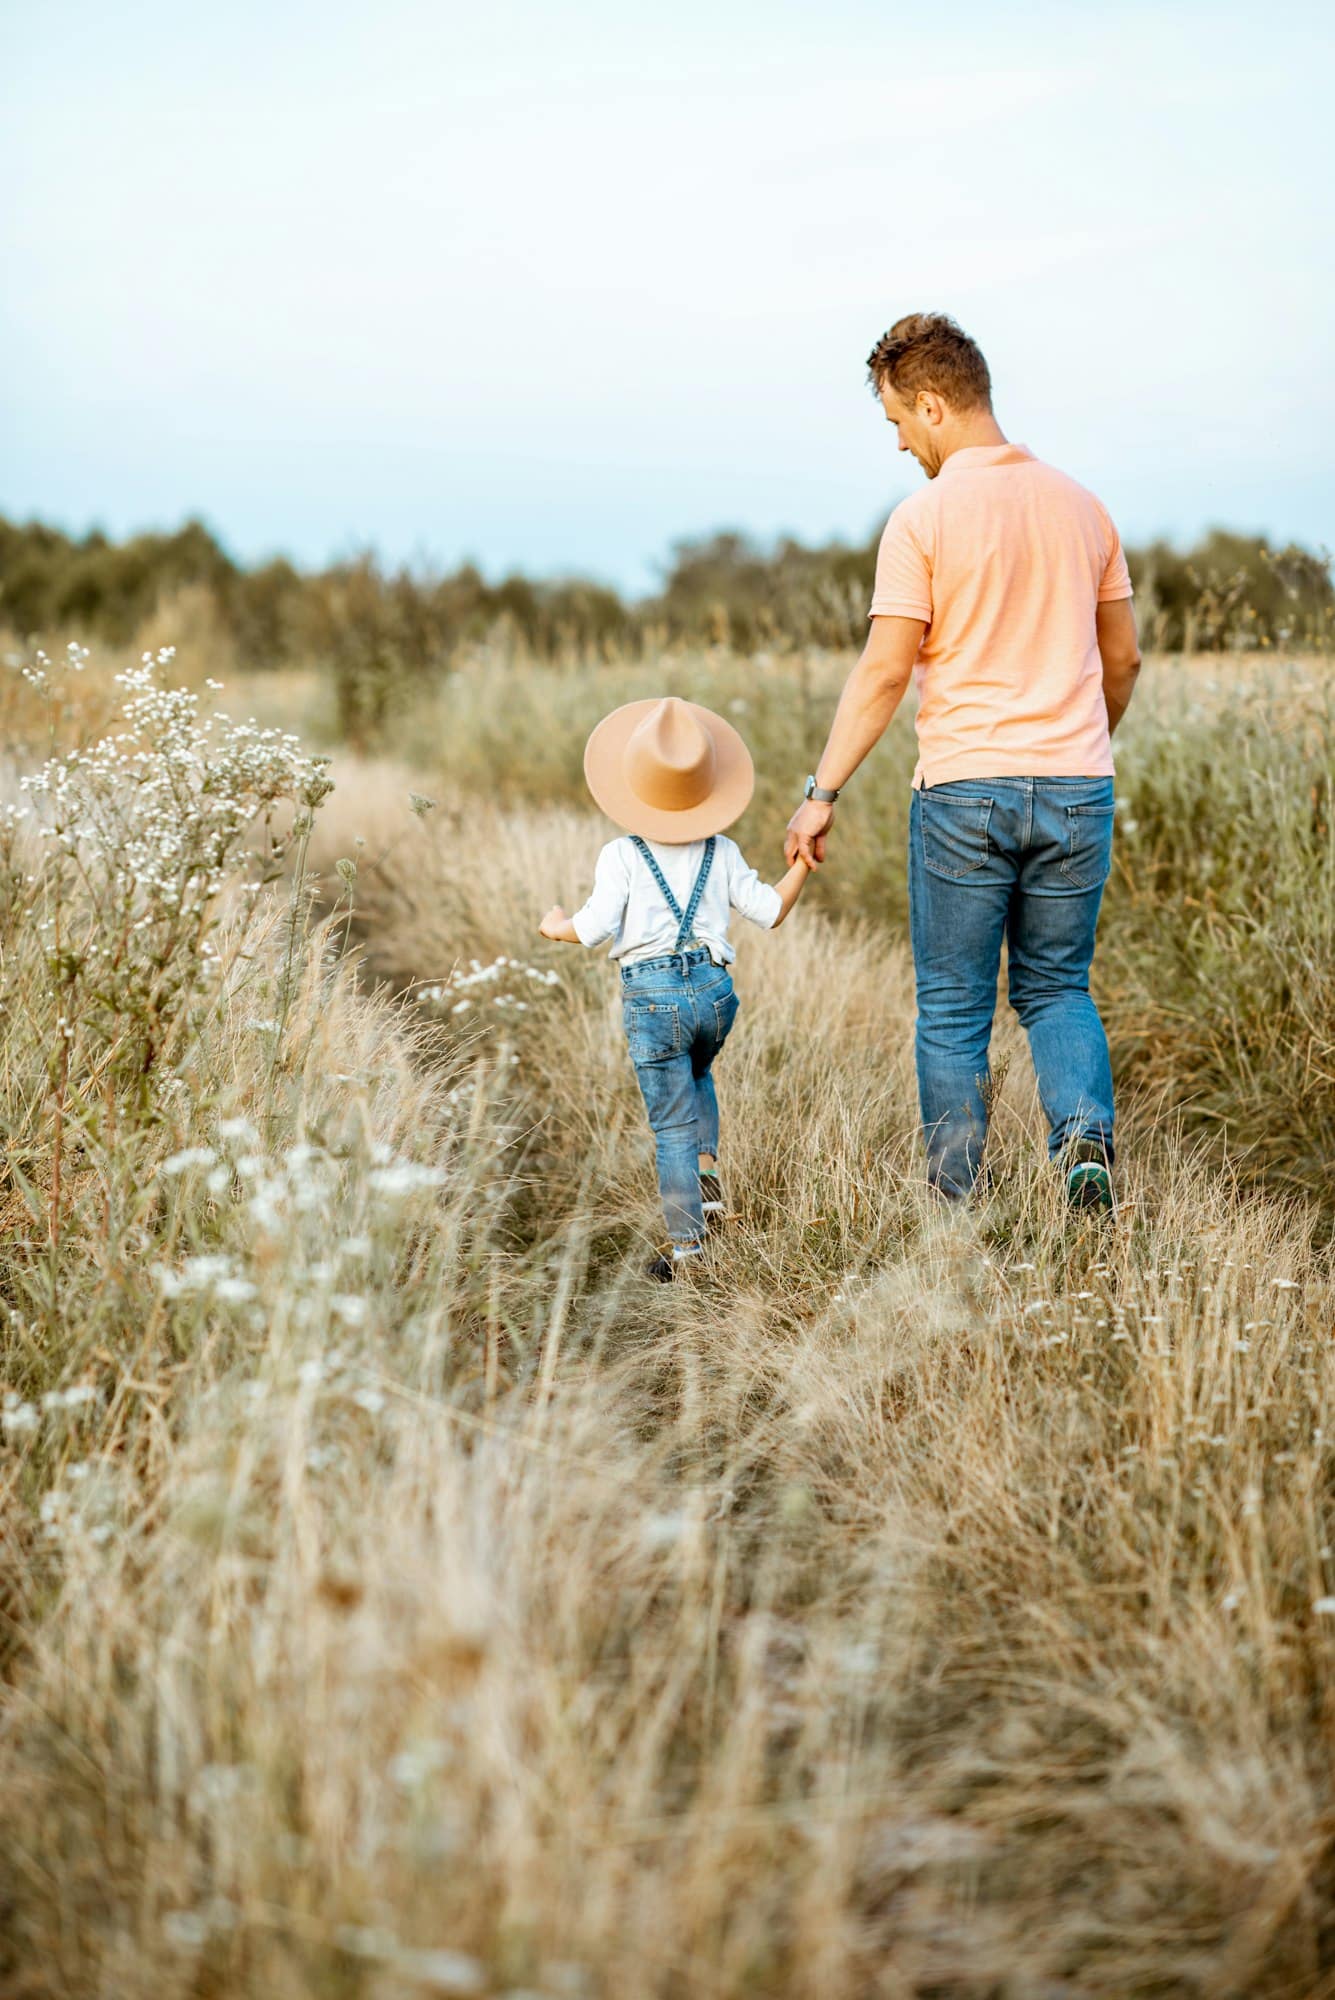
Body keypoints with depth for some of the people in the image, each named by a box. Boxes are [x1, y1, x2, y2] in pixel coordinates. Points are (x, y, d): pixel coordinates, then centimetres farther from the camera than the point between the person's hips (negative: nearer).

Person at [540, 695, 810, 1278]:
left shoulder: (622, 856, -4)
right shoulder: (723, 853, 6)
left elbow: (596, 928, -12)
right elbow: (770, 911, 8)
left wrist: (558, 926, 8)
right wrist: (803, 863, 20)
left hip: (652, 996, -3)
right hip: (715, 989, 3)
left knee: (673, 1124, 3)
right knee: (697, 1074, 35)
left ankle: (686, 1244, 7)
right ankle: (707, 1172, 17)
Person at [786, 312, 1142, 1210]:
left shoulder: (924, 518, -8)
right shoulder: (1080, 506, 8)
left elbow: (884, 673, -12)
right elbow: (1123, 659, 14)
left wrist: (822, 792, -6)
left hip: (964, 792, -4)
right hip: (1077, 789, 4)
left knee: (953, 1008, 8)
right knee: (1058, 989, 18)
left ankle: (954, 1204, 11)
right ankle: (1086, 1133, -5)